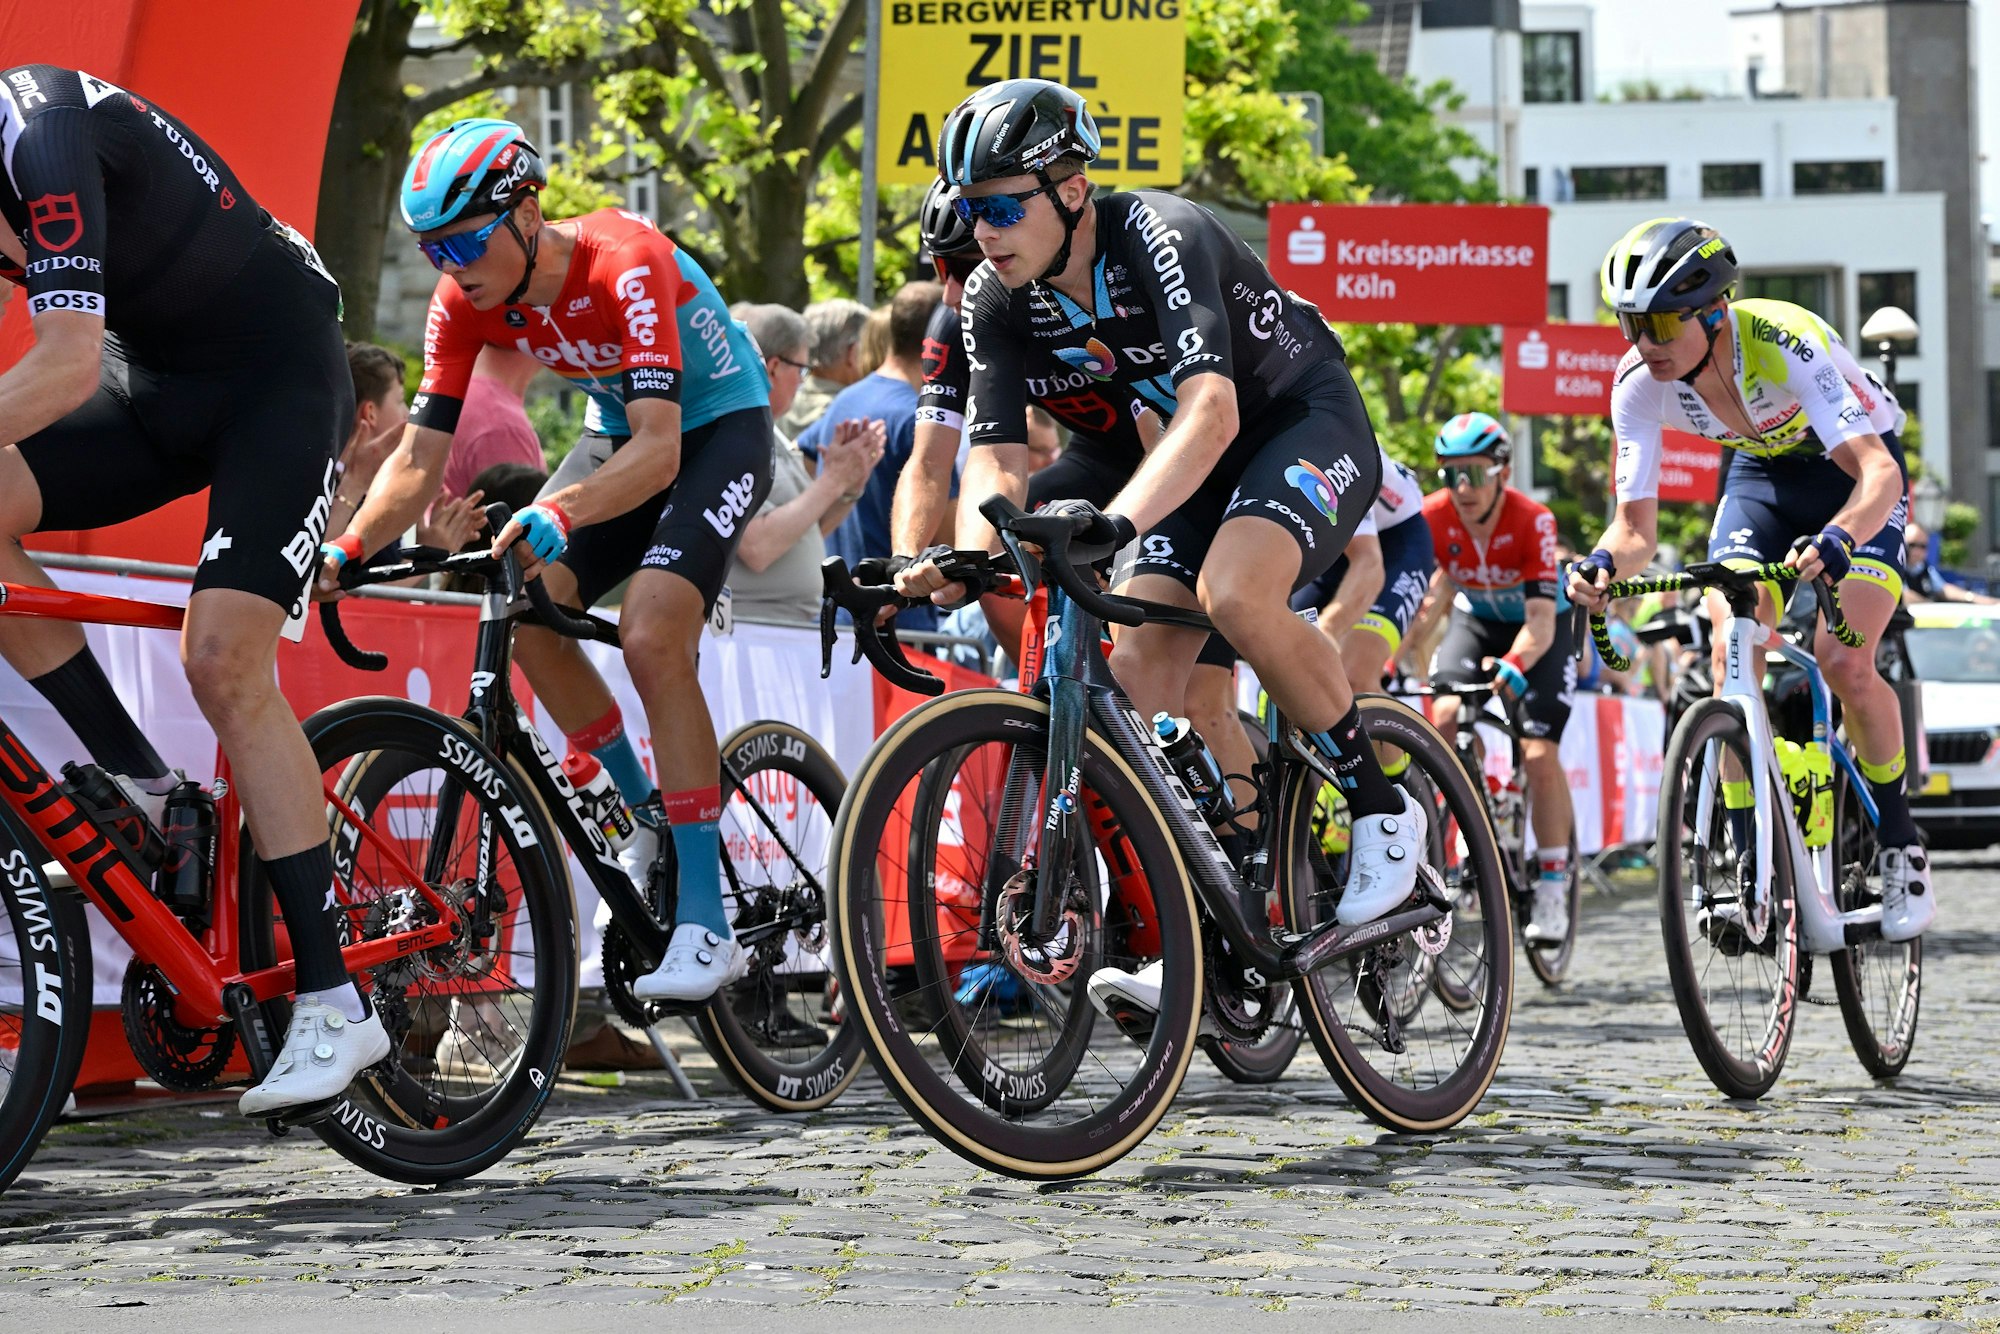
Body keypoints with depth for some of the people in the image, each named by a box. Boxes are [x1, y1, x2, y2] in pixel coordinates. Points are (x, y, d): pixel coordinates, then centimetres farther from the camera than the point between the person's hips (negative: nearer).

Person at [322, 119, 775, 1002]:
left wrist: (559, 515, -58)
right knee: (526, 612, -16)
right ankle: (648, 815, 7)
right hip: (617, 430, 7)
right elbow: (420, 457, -14)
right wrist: (347, 549, -31)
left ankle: (707, 927, -23)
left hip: (719, 426, -7)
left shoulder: (624, 266, -33)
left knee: (650, 632, -26)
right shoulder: (467, 302, -14)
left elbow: (659, 454, -41)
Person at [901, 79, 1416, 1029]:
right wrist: (965, 563, -34)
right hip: (1200, 457, 7)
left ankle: (1380, 806, -15)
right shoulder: (998, 302, -10)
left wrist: (1119, 518, -58)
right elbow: (996, 459, -12)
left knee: (1233, 594, -34)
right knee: (1136, 675, -11)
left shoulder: (1160, 239, -30)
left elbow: (1211, 409, -43)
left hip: (1307, 422, -7)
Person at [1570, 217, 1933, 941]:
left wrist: (1836, 541, -65)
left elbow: (1878, 471, -46)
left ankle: (1901, 847, 1)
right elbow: (1636, 524, -20)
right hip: (1761, 472, 4)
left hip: (1853, 473, -4)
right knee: (1732, 656, -18)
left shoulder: (1782, 344, -38)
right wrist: (1603, 563, -43)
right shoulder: (1639, 382, -23)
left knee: (1844, 665, -19)